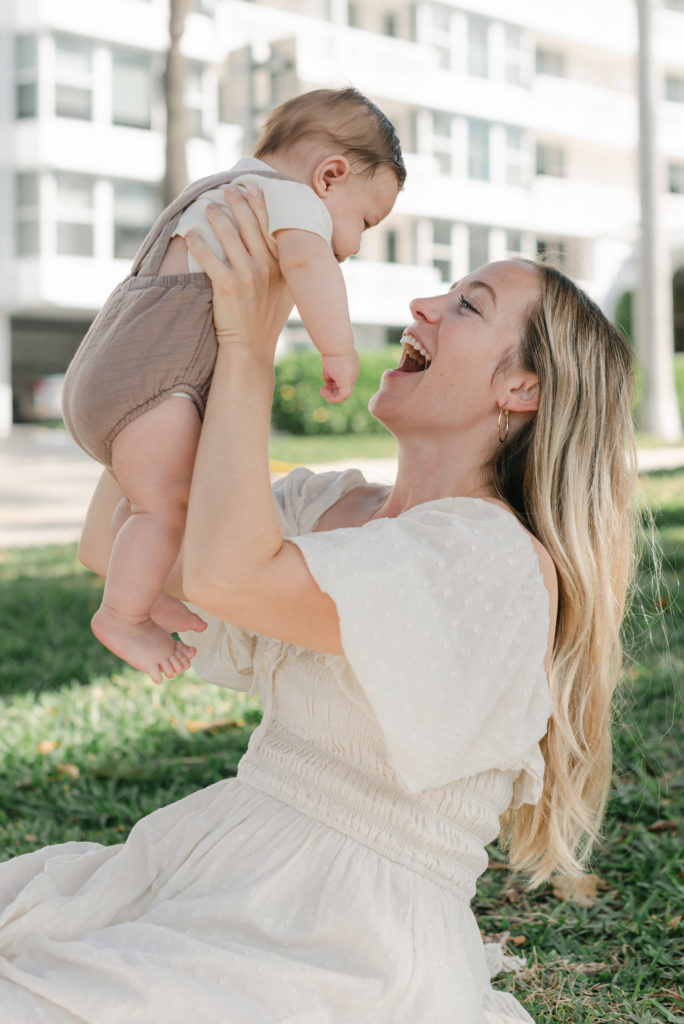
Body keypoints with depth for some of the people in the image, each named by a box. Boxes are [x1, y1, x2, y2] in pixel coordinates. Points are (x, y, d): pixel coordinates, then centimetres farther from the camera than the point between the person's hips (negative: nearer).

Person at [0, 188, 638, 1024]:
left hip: (348, 952, -7)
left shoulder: (500, 560, -16)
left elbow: (225, 574, -27)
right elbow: (111, 545, 10)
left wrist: (248, 346, -18)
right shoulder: (331, 505, 9)